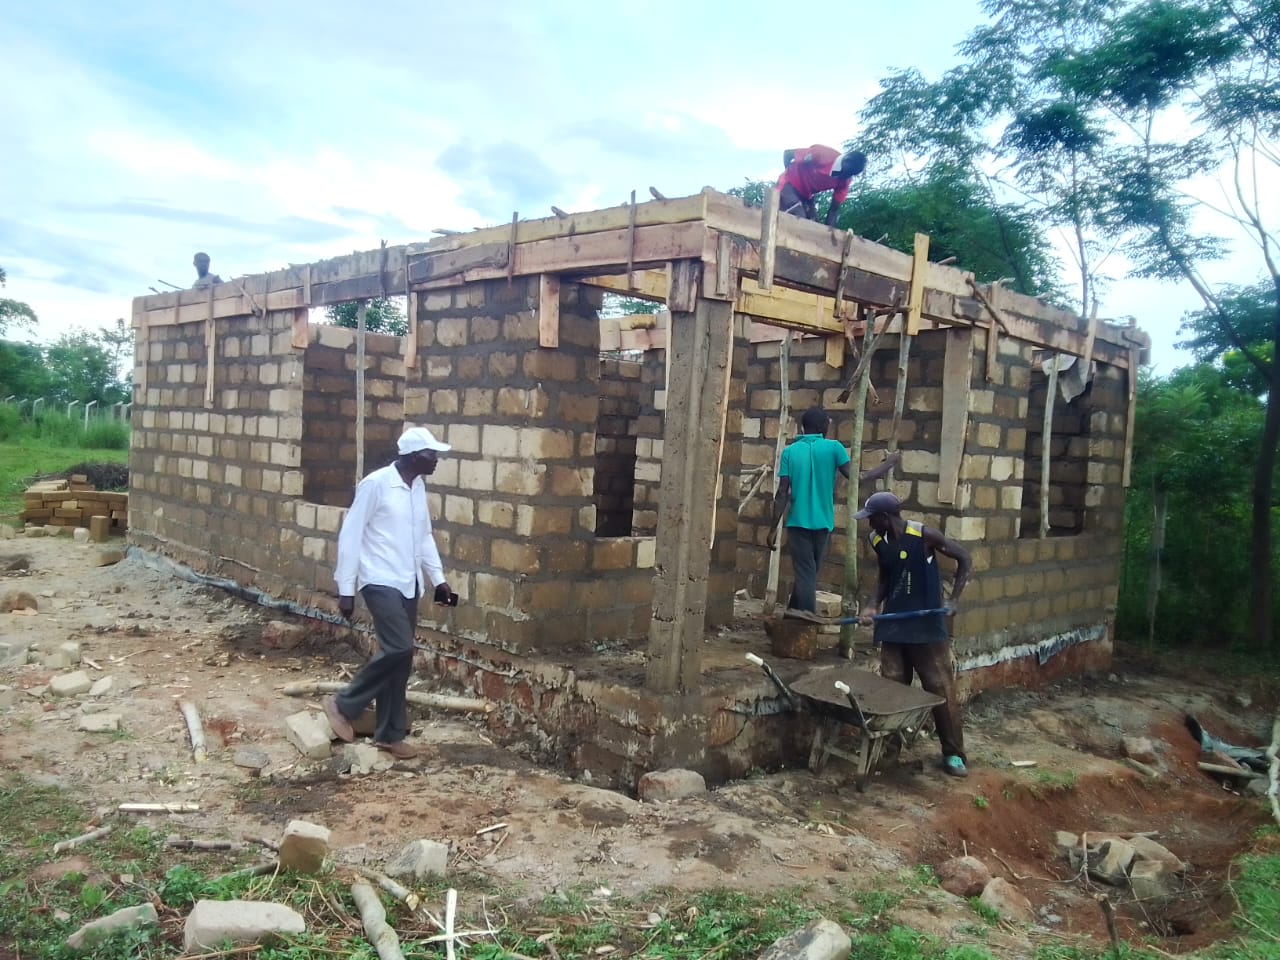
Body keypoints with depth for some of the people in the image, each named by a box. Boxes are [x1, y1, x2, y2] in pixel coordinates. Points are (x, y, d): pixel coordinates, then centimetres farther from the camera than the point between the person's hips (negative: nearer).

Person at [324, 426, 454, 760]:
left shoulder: (418, 487, 9)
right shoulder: (375, 484, -13)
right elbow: (350, 535, -12)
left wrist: (438, 579, 13)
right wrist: (345, 588, -12)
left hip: (409, 584, 8)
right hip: (380, 582, -8)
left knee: (399, 657, 9)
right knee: (399, 649, -17)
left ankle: (389, 733, 19)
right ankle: (343, 705, 3)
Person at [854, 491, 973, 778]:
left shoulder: (924, 535, -17)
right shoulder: (877, 541, -1)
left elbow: (964, 560, -7)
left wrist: (953, 600, -13)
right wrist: (874, 606, -1)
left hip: (928, 625, -4)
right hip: (893, 627, 4)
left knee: (941, 690, 2)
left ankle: (953, 754, 14)